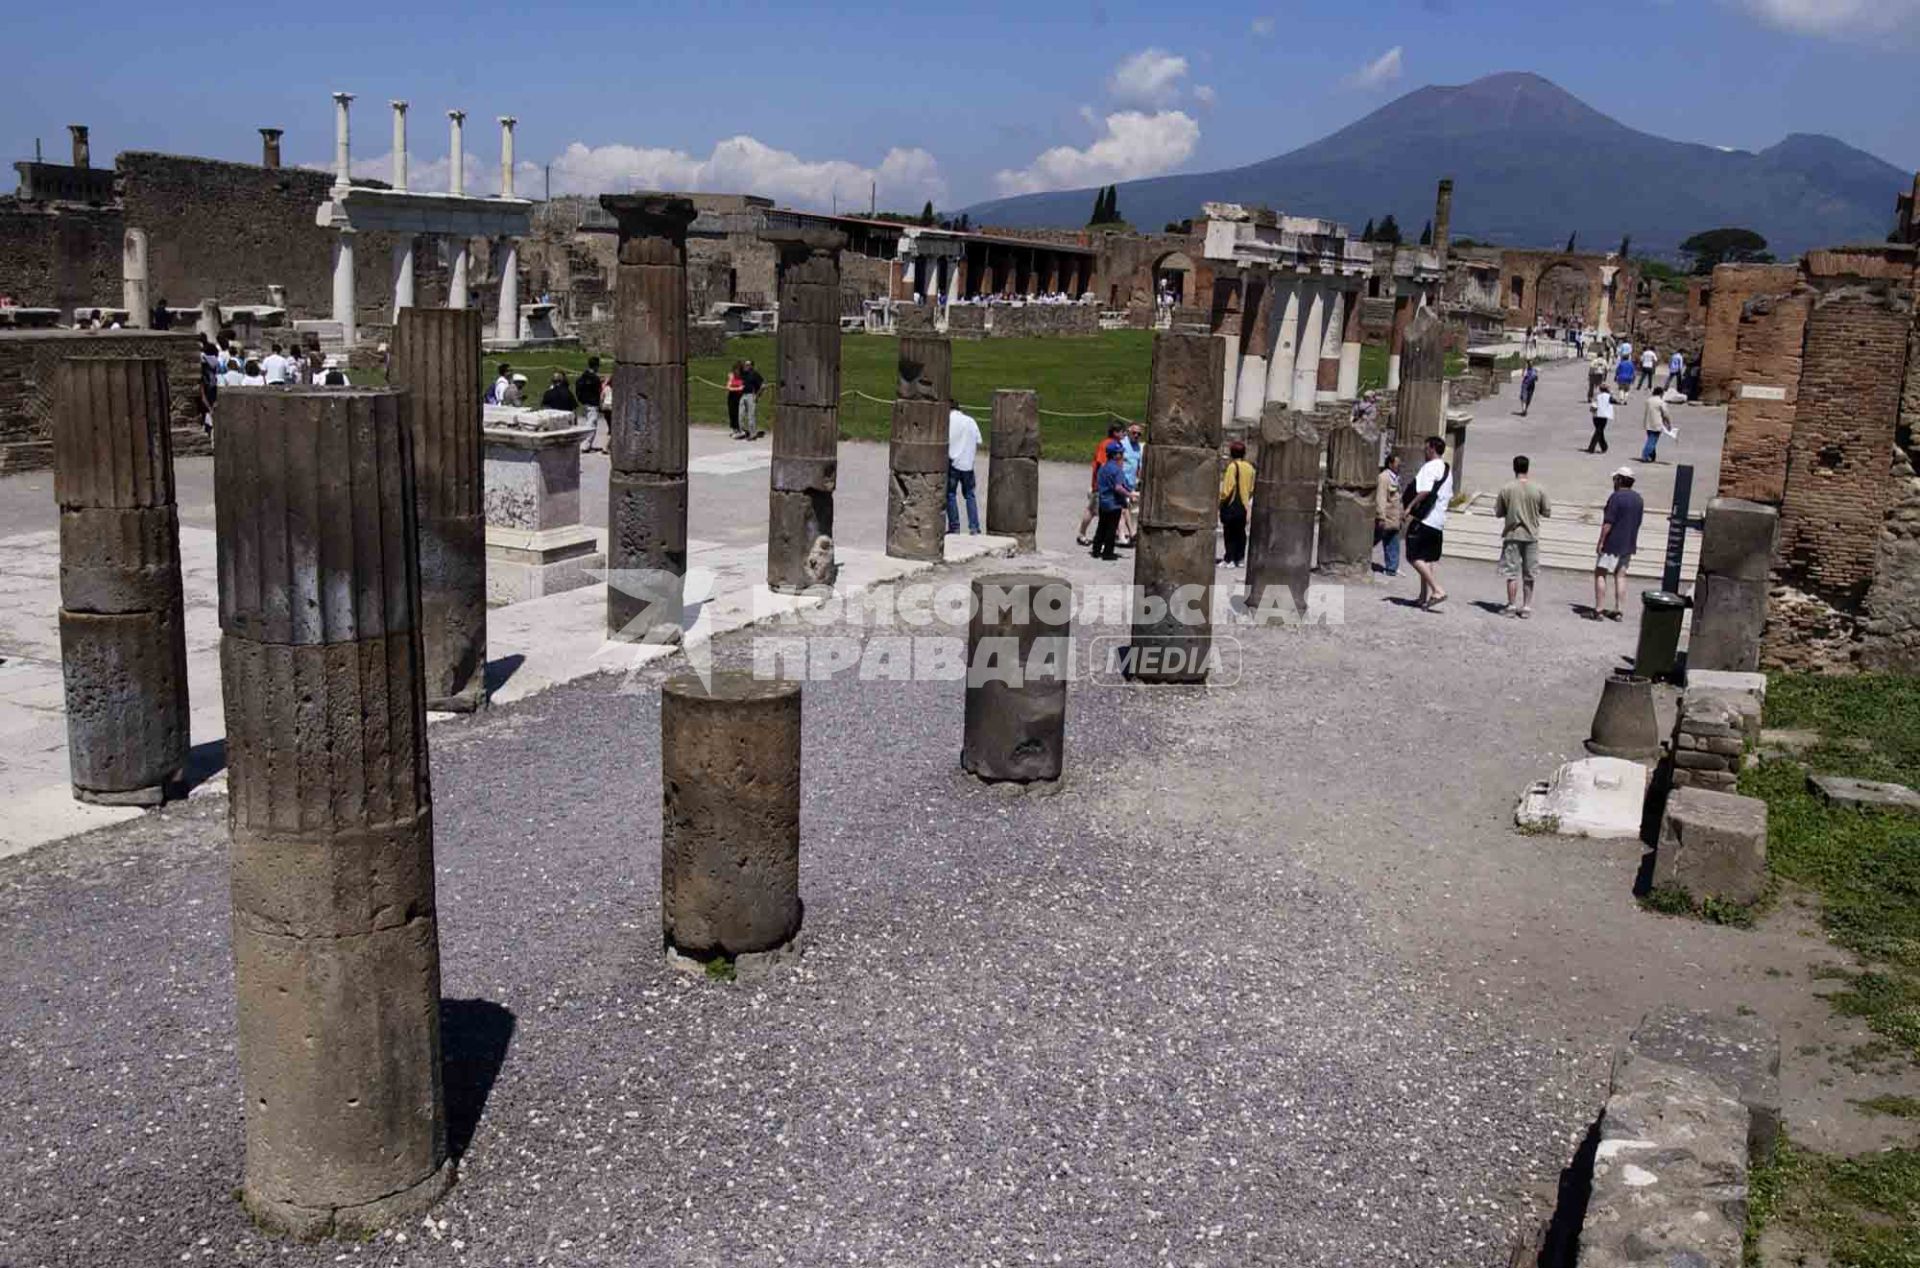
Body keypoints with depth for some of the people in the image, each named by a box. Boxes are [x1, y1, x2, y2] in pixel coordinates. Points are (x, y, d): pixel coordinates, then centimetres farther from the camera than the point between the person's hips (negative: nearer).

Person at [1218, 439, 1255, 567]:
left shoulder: (1232, 466, -13)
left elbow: (1228, 486, -16)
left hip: (1232, 505, -6)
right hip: (1244, 505, 6)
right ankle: (1240, 558, 15)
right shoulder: (1250, 467, 8)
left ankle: (1230, 559, -6)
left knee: (1230, 532, -3)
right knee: (1240, 532, 13)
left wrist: (1221, 499, -7)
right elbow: (1252, 488, 12)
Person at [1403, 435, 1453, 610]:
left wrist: (1410, 506, -16)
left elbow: (1425, 491, -24)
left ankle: (1438, 591, -18)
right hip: (1439, 520, 9)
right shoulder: (1448, 469, 17)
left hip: (1424, 518, -9)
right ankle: (1425, 596, 13)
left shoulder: (1430, 467, -12)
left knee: (1415, 557, -9)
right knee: (1426, 559, 13)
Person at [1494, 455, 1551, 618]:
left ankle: (1512, 606, 7)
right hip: (1531, 536, 1)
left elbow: (1498, 512, -2)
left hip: (1512, 535, -1)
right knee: (1529, 575, 10)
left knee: (1511, 573, 5)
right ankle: (1526, 607, 12)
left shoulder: (1507, 489, -8)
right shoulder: (1538, 490, -5)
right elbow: (1547, 512, 2)